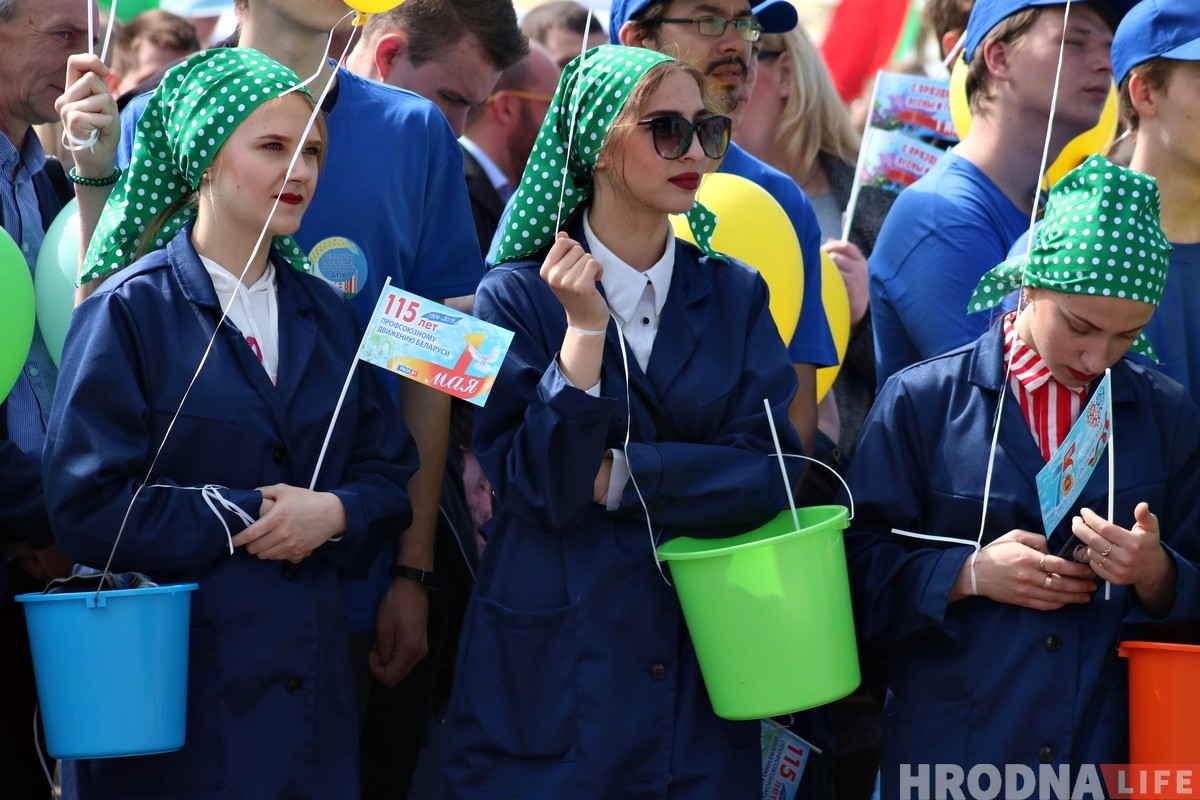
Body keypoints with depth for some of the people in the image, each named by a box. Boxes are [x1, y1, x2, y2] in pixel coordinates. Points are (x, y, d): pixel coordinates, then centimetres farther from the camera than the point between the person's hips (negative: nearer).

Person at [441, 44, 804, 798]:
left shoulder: (735, 296, 6)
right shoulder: (519, 295, -4)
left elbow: (768, 472, -5)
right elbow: (537, 487, -14)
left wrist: (614, 477, -13)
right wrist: (585, 328, -20)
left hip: (701, 672, 3)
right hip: (552, 674, -3)